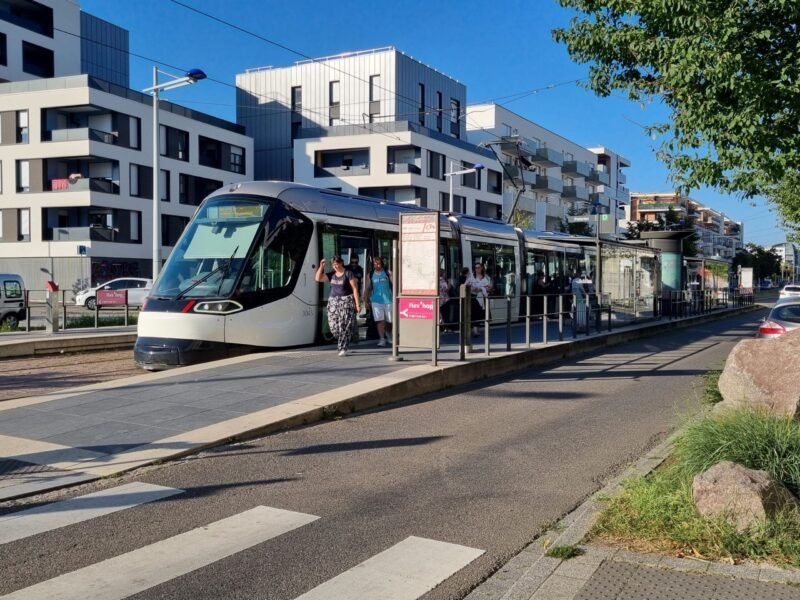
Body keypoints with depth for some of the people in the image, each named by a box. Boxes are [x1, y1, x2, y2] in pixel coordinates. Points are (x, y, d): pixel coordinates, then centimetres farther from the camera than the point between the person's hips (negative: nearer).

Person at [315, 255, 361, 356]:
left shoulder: (348, 274, -4)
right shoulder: (332, 275, 12)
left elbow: (355, 289, -7)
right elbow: (318, 278, 10)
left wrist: (358, 304, -12)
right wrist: (321, 267, 0)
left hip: (346, 302, -5)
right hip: (333, 302, 6)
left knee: (345, 327, -10)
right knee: (334, 326, 1)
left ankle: (343, 349, -6)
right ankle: (344, 344, 22)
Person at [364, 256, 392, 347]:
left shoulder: (387, 274, 1)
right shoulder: (370, 275, 8)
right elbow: (367, 288, 12)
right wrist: (366, 300, 8)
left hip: (388, 300, 0)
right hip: (376, 301, 0)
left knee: (389, 321, 10)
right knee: (380, 320, -8)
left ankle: (387, 333, 39)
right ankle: (382, 339, -5)